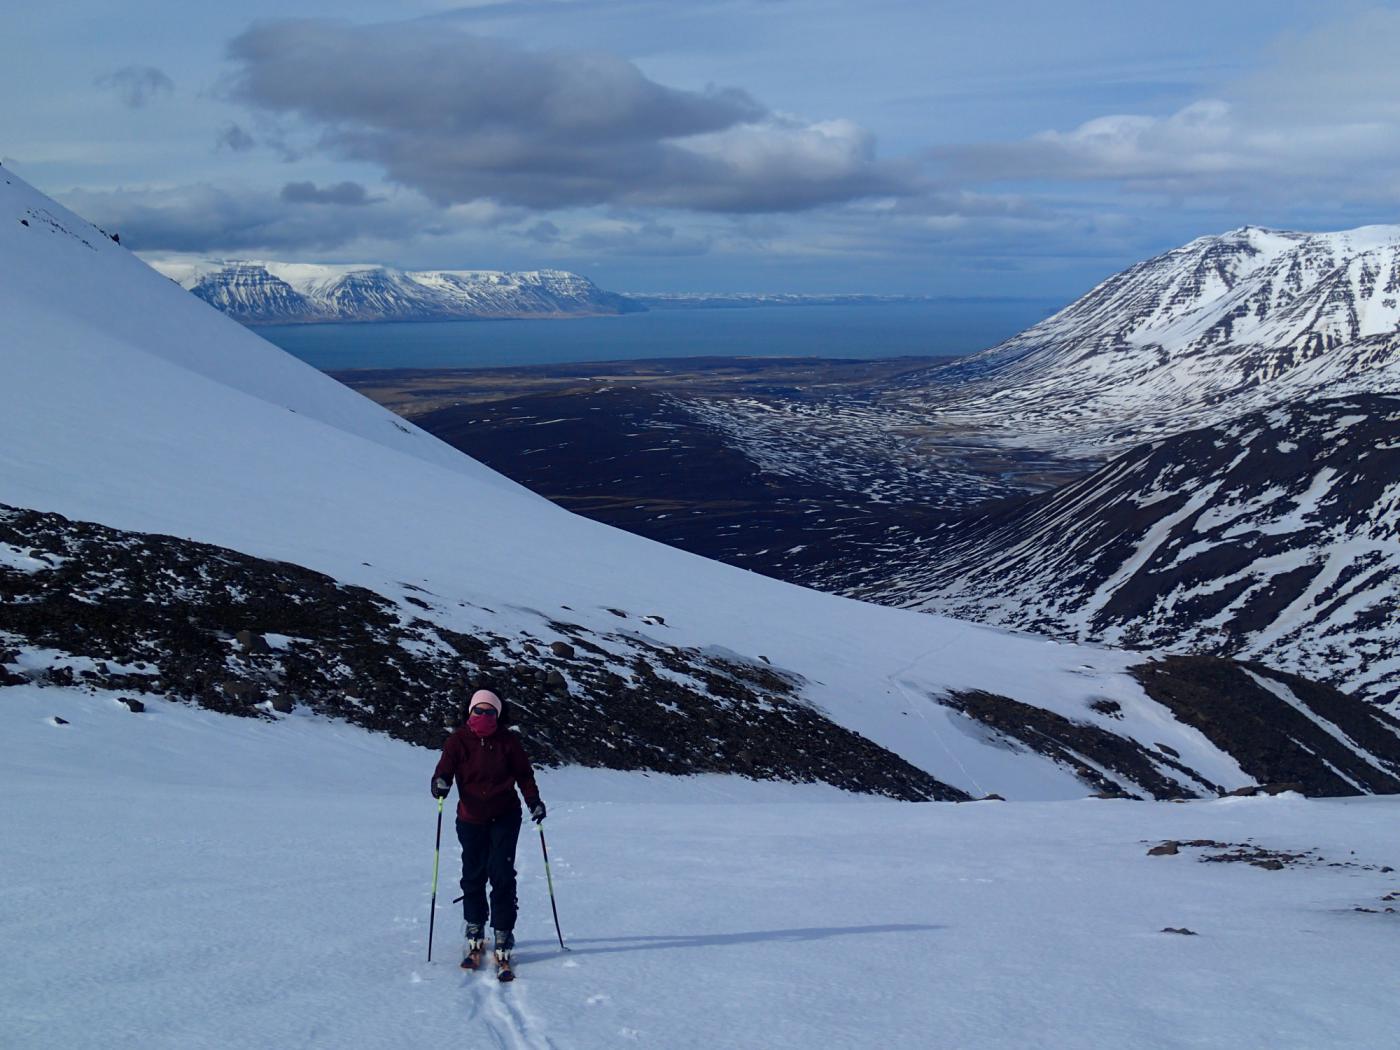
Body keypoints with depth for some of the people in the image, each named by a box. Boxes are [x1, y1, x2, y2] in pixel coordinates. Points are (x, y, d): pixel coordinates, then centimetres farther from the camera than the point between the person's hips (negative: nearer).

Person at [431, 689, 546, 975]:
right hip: (470, 819, 1)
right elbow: (445, 769, -10)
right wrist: (440, 784, -32)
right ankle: (475, 934, 24)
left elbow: (523, 774, 7)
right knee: (473, 876, 7)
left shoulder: (507, 740, -1)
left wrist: (533, 800, -5)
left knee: (502, 875, -9)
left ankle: (503, 939, -4)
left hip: (504, 817, -1)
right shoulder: (458, 740, -2)